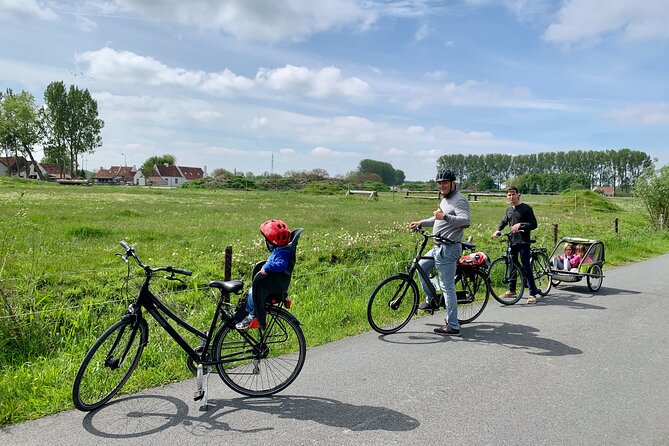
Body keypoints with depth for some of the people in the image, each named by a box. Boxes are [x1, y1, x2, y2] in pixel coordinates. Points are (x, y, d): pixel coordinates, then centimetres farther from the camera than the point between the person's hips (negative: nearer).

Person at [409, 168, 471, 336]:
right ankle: (431, 300, 31)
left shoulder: (459, 200, -14)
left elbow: (466, 221, -29)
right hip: (439, 247, 10)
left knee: (447, 287, -8)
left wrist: (445, 217, -38)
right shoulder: (445, 199, 18)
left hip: (448, 249, -10)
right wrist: (420, 223, 24)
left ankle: (453, 326, -2)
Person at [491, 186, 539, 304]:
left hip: (523, 242, -6)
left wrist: (520, 225, -22)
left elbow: (534, 224, -9)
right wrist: (498, 230, 9)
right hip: (512, 241, 6)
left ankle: (533, 294, -6)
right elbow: (504, 221, 27)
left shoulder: (526, 208, -5)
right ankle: (511, 290, 27)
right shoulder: (509, 209, 12)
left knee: (526, 267, -9)